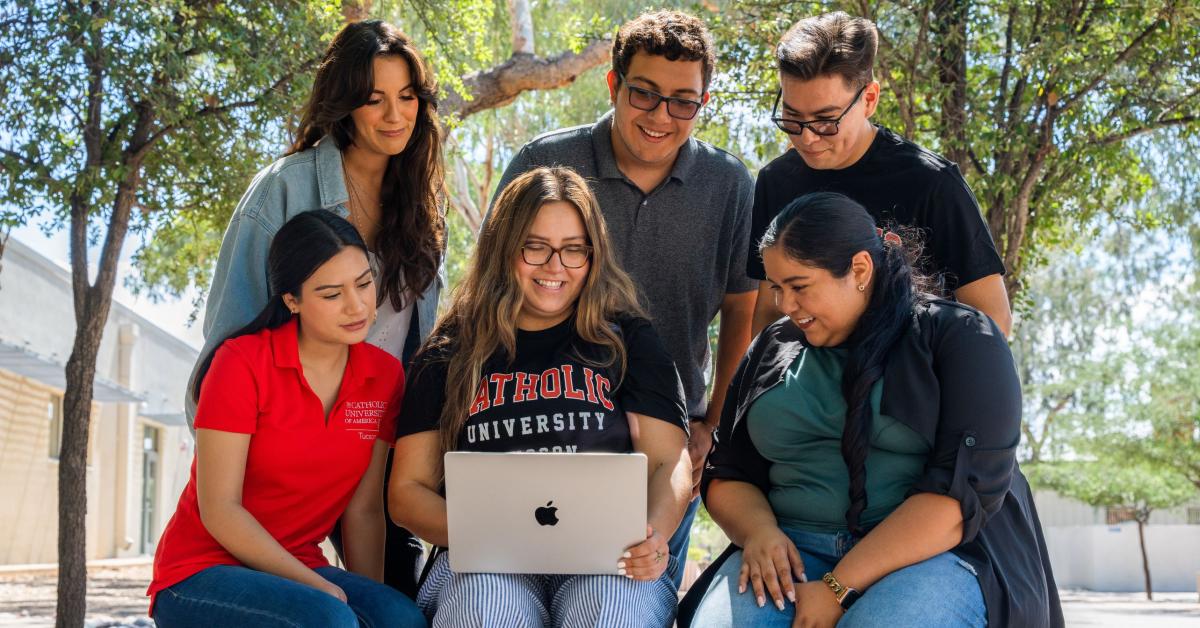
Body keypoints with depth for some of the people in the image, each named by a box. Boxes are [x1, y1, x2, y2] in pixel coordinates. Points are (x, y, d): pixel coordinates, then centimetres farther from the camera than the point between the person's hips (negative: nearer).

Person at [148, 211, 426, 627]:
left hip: (299, 570, 4)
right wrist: (321, 587, -19)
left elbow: (363, 510, 2)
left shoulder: (384, 375, 1)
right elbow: (219, 509, -15)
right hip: (204, 573, -4)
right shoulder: (242, 363, -13)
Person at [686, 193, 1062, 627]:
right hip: (792, 554, 3)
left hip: (934, 555, -3)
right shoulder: (773, 348, 14)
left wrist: (839, 590, -19)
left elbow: (962, 491, -12)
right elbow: (725, 476, 14)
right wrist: (758, 531, -10)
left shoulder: (959, 339, -1)